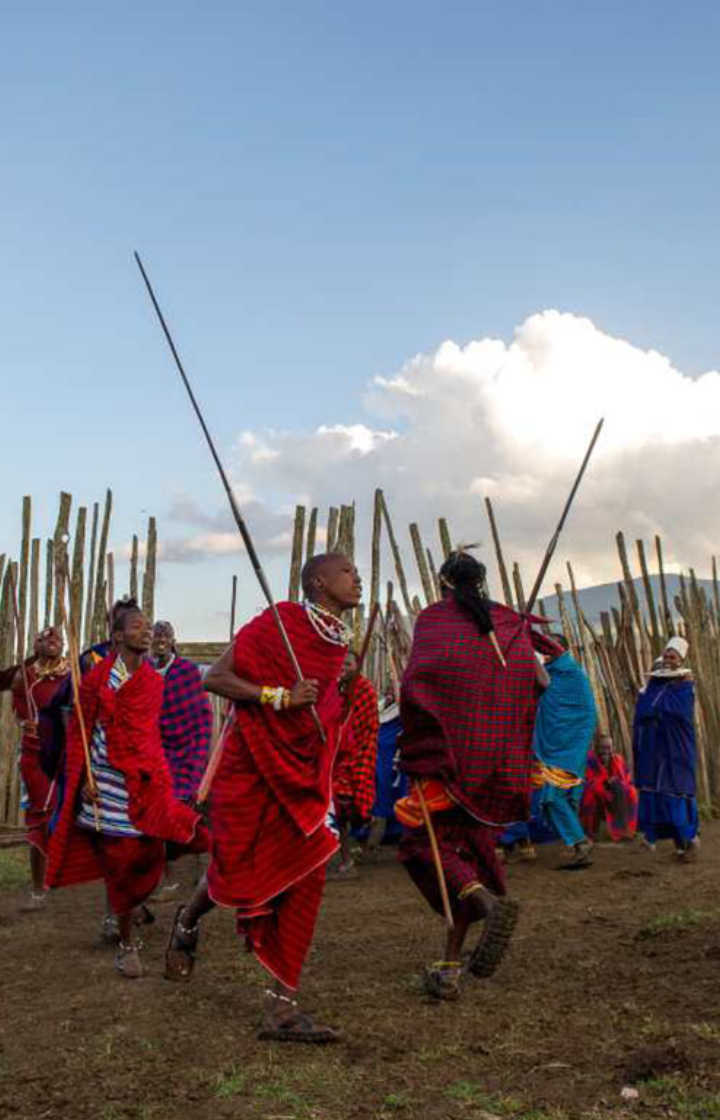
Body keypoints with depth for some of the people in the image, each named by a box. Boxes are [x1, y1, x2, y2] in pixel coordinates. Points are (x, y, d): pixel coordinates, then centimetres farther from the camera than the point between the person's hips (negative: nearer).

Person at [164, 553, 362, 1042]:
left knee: (306, 878, -4)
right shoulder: (279, 622, -14)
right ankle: (187, 924, 38)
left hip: (300, 778, 6)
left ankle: (283, 1007, 4)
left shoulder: (339, 642, 8)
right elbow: (215, 678, -17)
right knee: (237, 877, 1)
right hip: (251, 768, -6)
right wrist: (279, 698, -23)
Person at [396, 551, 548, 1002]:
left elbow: (416, 680, -13)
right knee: (469, 842, 13)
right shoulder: (509, 621, 11)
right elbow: (534, 678, 2)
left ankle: (488, 900, -23)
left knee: (428, 839, 6)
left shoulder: (433, 618, 1)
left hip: (452, 746, -4)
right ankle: (452, 966, 9)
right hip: (500, 756, 4)